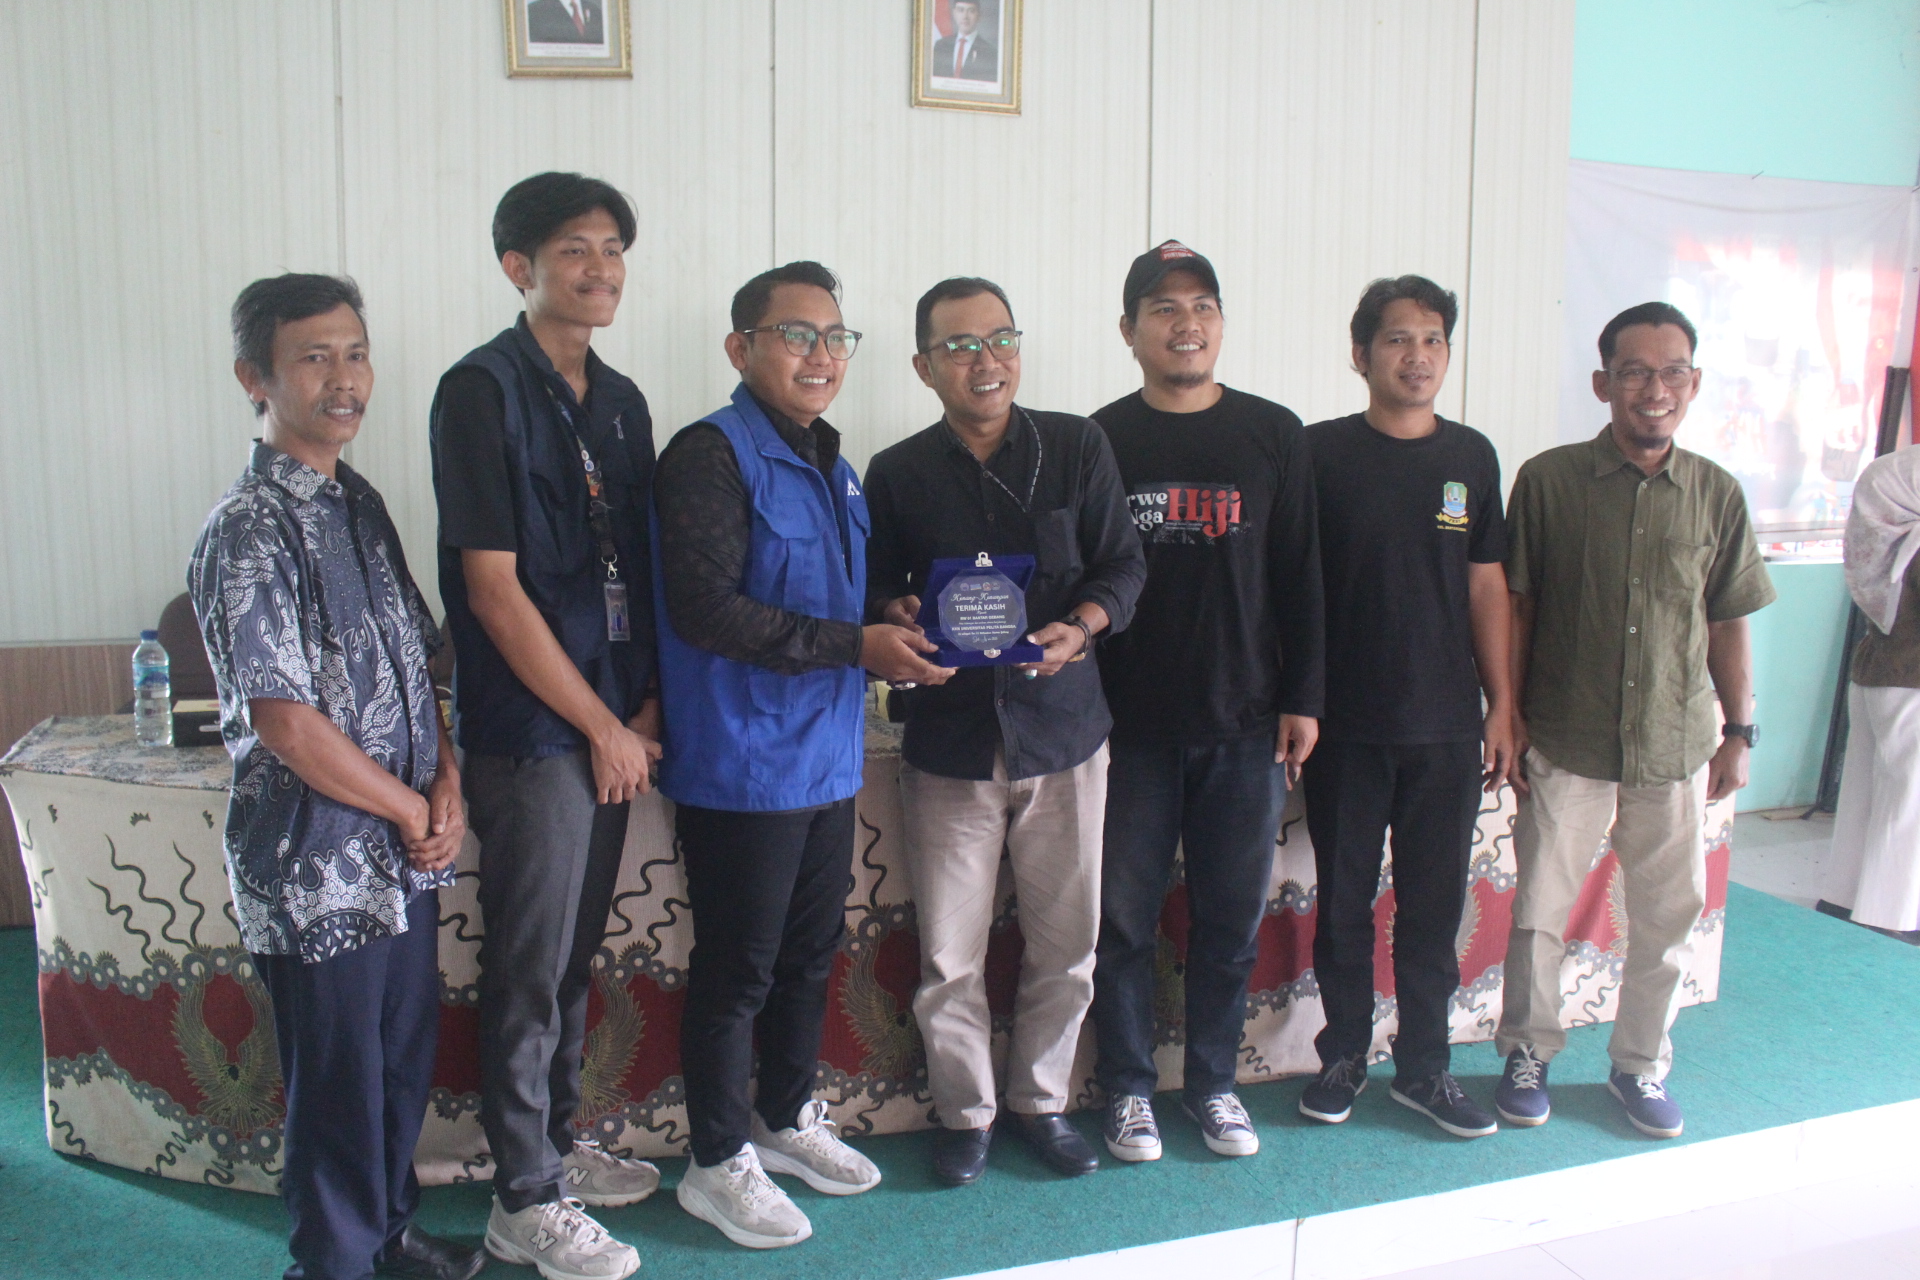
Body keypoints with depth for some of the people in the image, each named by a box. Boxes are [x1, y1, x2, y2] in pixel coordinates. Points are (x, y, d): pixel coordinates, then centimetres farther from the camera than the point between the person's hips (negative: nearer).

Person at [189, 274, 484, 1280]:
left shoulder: (359, 503, 9)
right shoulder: (249, 531, -17)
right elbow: (284, 722, -21)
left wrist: (447, 788, -1)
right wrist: (411, 811, -11)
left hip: (405, 856, 8)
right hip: (315, 868, -8)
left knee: (406, 1059, 21)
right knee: (338, 1083, 8)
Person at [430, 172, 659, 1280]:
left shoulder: (620, 400, 12)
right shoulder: (484, 390, -11)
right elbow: (494, 586, -15)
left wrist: (646, 705, 2)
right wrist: (601, 728, -12)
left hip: (614, 728, 7)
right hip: (531, 730, -7)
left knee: (578, 949, 18)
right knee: (531, 967, 3)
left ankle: (559, 1140, 34)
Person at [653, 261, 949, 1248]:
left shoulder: (833, 467, 14)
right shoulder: (713, 454, -13)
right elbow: (705, 608, -23)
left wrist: (896, 621, 4)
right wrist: (855, 645, -21)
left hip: (828, 760, 8)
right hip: (742, 768, -8)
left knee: (811, 952, 19)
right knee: (738, 968, 4)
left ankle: (787, 1116, 38)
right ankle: (719, 1160, 21)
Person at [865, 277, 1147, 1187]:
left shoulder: (1077, 447, 2)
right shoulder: (897, 473, 3)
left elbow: (1122, 563, 3)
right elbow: (873, 586, 10)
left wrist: (1081, 626, -16)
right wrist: (900, 614, -13)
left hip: (1063, 730, 1)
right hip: (949, 738, 0)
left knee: (1066, 941, 9)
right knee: (949, 955, 4)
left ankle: (1042, 1101, 30)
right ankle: (964, 1114, 24)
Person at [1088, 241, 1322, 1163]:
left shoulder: (1274, 436, 6)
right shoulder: (1099, 441, 1)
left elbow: (1299, 575, 7)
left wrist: (1302, 697, 2)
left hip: (1246, 725, 2)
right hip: (1131, 729, -1)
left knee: (1232, 918, 9)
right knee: (1124, 919, 5)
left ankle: (1213, 1081, 26)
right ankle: (1129, 1087, 21)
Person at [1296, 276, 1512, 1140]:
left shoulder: (1471, 456, 6)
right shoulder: (1321, 452, -3)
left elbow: (1486, 585, 9)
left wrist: (1501, 705, 7)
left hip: (1446, 725, 2)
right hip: (1344, 726, -2)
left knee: (1434, 905, 10)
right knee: (1343, 900, 9)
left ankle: (1423, 1066, 25)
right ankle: (1343, 1056, 26)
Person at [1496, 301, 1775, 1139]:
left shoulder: (1716, 494, 2)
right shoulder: (1548, 480, -5)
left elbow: (1727, 625, 8)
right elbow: (1516, 609, -1)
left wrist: (1740, 733, 7)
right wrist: (1509, 716, -3)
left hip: (1676, 750, 2)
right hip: (1567, 747, -2)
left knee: (1669, 916, 11)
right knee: (1539, 912, 6)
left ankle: (1640, 1065, 30)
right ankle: (1528, 1053, 26)